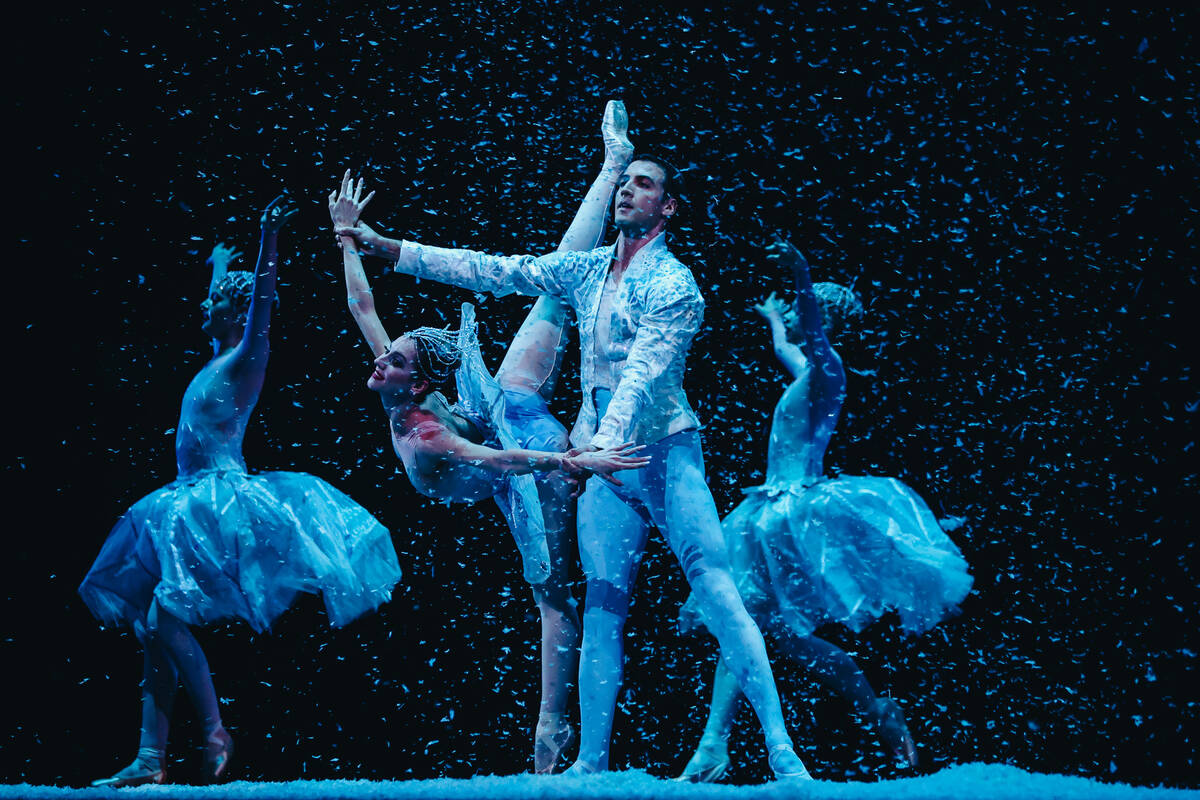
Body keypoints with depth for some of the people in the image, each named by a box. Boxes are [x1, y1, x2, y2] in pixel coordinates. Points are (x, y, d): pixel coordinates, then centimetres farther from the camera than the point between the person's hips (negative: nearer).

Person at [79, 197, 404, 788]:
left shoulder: (247, 358, -5)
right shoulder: (219, 361, 18)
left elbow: (261, 304, -21)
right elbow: (228, 299, 37)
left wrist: (269, 239, -28)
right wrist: (221, 263, 51)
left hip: (219, 503, -9)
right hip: (189, 505, 9)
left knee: (166, 616, -19)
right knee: (152, 627, 2)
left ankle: (215, 733, -13)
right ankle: (150, 758, -2)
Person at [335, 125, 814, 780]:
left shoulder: (672, 284, -6)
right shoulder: (586, 270, 14)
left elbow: (642, 373, -20)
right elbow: (492, 271, 15)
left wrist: (602, 443, -34)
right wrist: (386, 247, 11)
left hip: (664, 451, -6)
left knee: (716, 587, -15)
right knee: (602, 606, 1)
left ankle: (781, 751, -18)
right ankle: (591, 762, 2)